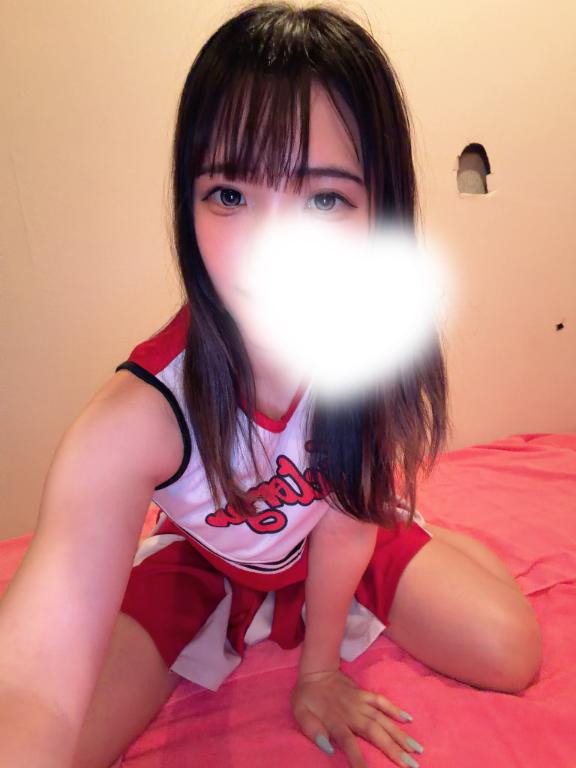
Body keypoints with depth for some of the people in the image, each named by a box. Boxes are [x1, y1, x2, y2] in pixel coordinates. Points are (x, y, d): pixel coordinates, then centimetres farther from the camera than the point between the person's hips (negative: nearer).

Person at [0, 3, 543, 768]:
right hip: (200, 566, -1)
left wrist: (319, 669, -8)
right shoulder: (141, 415, -39)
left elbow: (349, 518, -17)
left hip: (349, 547, 2)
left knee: (508, 653, -12)